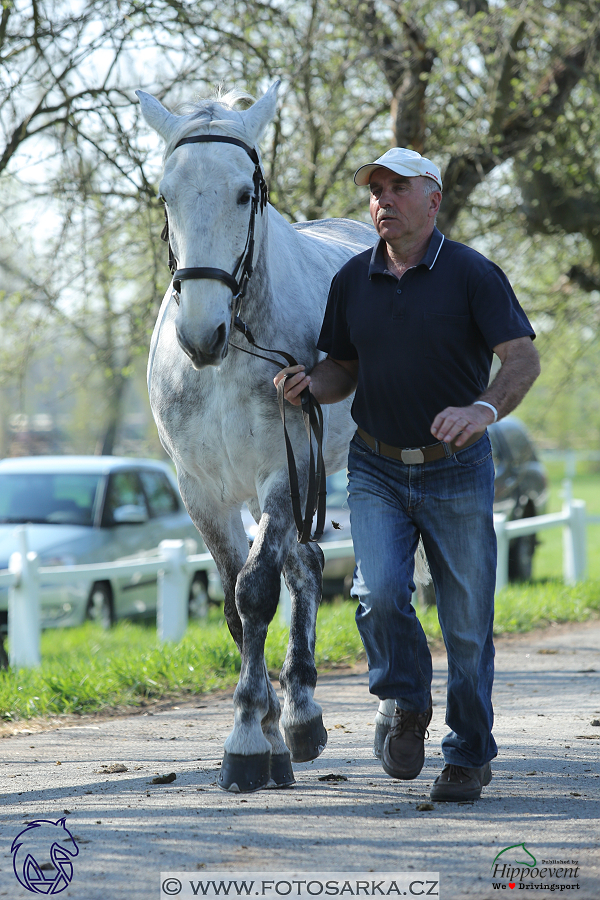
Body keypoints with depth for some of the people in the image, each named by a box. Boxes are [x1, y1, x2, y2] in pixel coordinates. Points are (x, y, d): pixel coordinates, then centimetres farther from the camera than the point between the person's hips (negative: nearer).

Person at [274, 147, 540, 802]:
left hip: (457, 471, -2)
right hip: (376, 470, 2)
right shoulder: (353, 280, 5)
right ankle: (407, 705, 11)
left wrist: (484, 409, -34)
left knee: (467, 620, 2)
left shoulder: (472, 274, -7)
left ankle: (469, 755, 18)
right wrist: (310, 384, -9)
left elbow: (524, 360, -15)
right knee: (380, 592, -17)